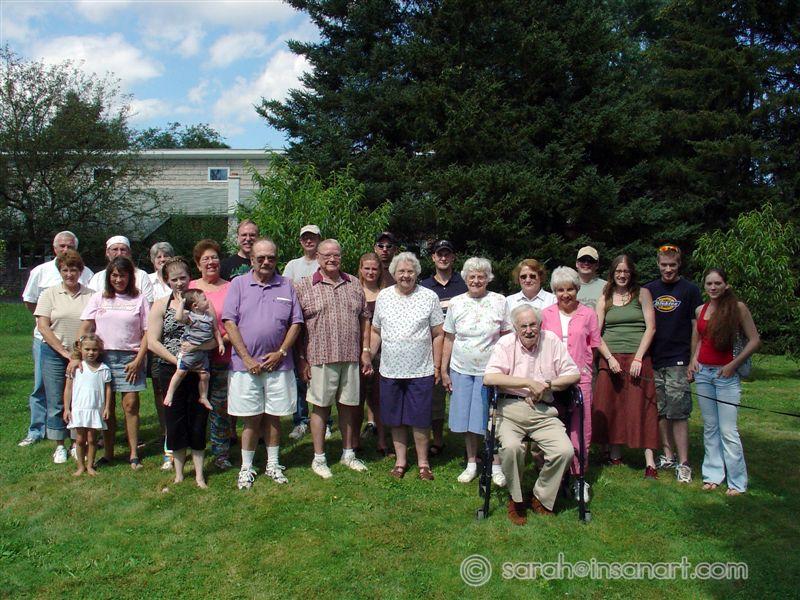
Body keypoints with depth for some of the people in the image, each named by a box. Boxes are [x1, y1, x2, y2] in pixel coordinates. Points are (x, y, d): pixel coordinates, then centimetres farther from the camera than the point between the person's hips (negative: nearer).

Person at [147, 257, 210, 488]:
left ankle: (199, 474, 17)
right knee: (175, 421, 6)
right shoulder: (160, 306, 4)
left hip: (199, 371, 0)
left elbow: (215, 337, 1)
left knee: (198, 421, 5)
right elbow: (152, 342, -3)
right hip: (171, 372, 0)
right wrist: (177, 360, -14)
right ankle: (178, 474, 20)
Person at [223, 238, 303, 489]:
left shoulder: (286, 286, 8)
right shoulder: (238, 284, 3)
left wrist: (281, 352, -6)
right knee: (252, 419, 5)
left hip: (278, 363, 1)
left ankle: (273, 464, 23)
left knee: (273, 417, 10)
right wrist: (246, 358, -10)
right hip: (246, 364, -1)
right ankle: (246, 468, 18)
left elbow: (296, 322, 6)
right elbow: (229, 322, -4)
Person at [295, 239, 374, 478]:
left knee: (348, 405, 12)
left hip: (351, 357, 3)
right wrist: (301, 358, -5)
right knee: (321, 406, 4)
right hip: (320, 357, -3)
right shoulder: (304, 286, 0)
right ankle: (318, 458, 16)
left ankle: (348, 453, 26)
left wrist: (365, 351, 7)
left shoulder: (354, 285, 11)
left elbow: (364, 319, 13)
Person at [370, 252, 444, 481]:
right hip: (390, 370, 3)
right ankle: (401, 460, 26)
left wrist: (437, 365, -4)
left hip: (421, 370, -3)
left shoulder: (429, 297, -2)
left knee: (420, 419, 4)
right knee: (395, 419, 11)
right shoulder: (383, 296, 6)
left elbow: (437, 334, -1)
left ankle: (423, 462, 20)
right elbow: (376, 331, 12)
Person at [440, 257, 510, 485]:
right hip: (461, 370, 2)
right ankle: (471, 463, 23)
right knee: (466, 417, 8)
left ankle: (496, 465, 15)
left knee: (491, 418, 0)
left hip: (489, 370, -2)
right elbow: (449, 339, 6)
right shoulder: (456, 303, 3)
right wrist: (443, 370, 5)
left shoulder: (499, 301, -2)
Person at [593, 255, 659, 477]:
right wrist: (609, 358, -7)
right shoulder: (605, 298, 10)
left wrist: (638, 358, -10)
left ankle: (650, 462, -2)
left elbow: (651, 327, -2)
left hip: (637, 358, -3)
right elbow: (596, 332, 5)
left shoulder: (642, 294, 4)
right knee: (610, 407, 4)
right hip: (610, 359, 3)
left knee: (641, 408, -4)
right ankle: (615, 455, 16)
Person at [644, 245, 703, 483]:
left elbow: (697, 327, 2)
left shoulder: (690, 290, 2)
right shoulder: (648, 290, 11)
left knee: (678, 413, -6)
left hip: (678, 361, -4)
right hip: (653, 360, 4)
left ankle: (683, 463, 0)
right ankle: (668, 456, 20)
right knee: (660, 412, 9)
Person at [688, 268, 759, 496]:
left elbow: (754, 340, -6)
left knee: (728, 430, -5)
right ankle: (713, 475, 21)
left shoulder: (738, 307, -6)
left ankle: (737, 482, 6)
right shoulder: (700, 310, 8)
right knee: (709, 428, 11)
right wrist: (694, 359, 4)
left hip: (726, 374, -5)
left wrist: (733, 365, -12)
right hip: (702, 373, 5)